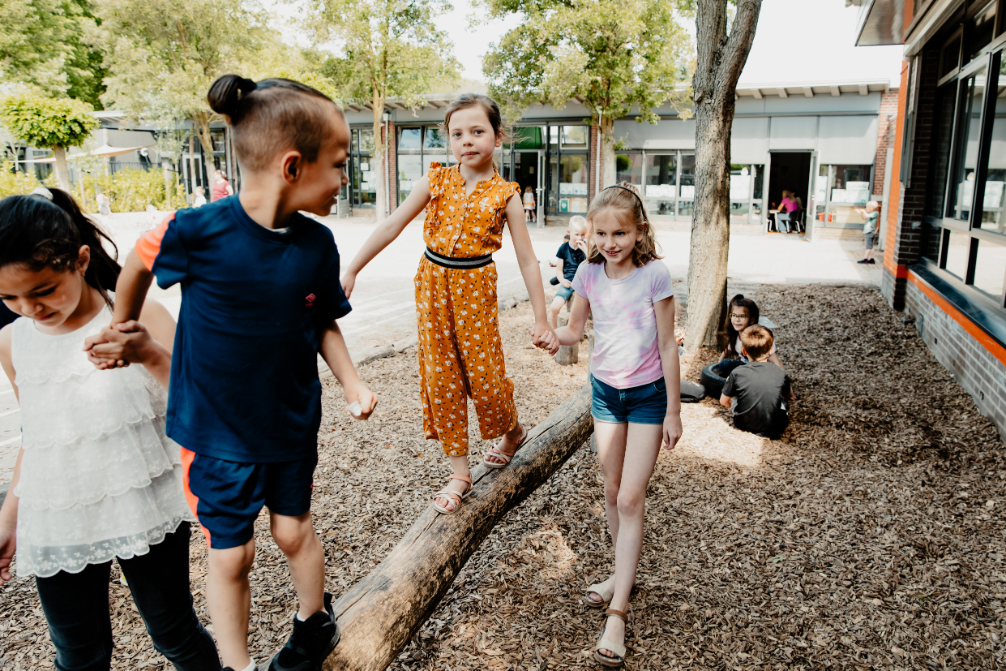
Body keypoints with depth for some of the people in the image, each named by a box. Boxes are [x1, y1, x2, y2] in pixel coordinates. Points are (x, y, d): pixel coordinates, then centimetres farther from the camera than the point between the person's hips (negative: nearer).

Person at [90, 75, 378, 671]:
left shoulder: (317, 245, -10)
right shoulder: (198, 232, -22)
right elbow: (140, 263, 0)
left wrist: (351, 381, -11)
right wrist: (122, 330, 12)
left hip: (292, 425, 3)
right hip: (215, 429, -2)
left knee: (293, 530, 18)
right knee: (231, 555, 9)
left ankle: (314, 623, 45)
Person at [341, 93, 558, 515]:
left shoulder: (504, 194, -5)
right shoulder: (436, 180, 1)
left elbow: (527, 261, -4)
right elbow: (392, 226, 3)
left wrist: (542, 320, -6)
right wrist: (351, 270, 1)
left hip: (474, 288, -3)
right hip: (431, 286, 3)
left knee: (484, 374, 0)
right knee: (440, 379, 5)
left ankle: (513, 430, 35)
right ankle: (459, 473, 18)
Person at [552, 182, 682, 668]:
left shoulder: (654, 275, -16)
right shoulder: (589, 273, -5)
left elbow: (667, 345, -11)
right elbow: (574, 331, 5)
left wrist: (673, 411, -8)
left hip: (648, 395, -4)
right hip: (605, 390, 4)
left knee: (630, 499, -5)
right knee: (612, 491, 15)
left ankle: (617, 614, 1)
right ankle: (624, 573, 37)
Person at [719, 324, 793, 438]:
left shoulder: (737, 373, -11)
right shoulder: (780, 374, -7)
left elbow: (723, 401, 2)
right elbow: (789, 396, 15)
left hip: (743, 424, -1)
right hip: (775, 428, 1)